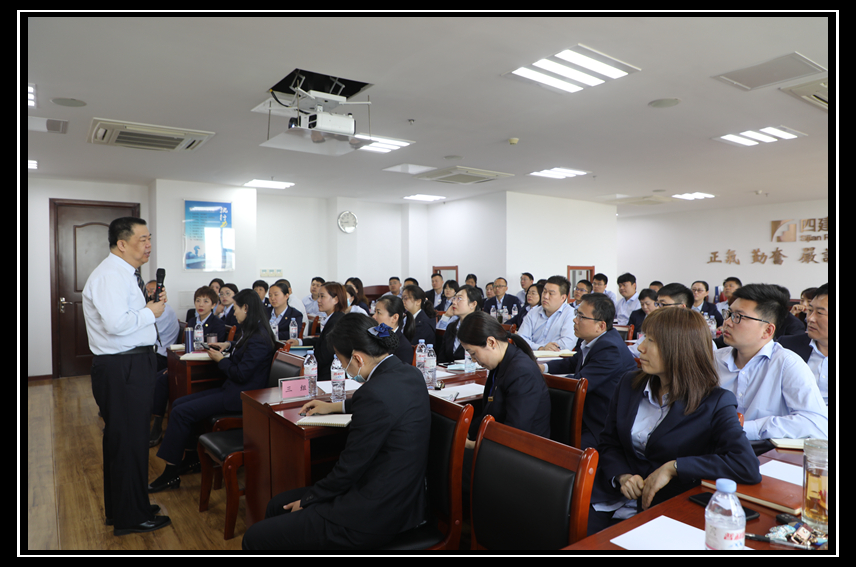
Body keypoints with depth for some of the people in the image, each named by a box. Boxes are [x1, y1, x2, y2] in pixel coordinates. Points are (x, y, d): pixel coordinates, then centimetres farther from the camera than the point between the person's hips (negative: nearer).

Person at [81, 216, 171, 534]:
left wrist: (151, 303, 7)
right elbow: (116, 323, -31)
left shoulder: (124, 273, 15)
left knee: (123, 438, 20)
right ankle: (130, 519, 14)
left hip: (131, 366, 11)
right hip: (121, 369, -11)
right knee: (127, 440, 0)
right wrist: (150, 312, -17)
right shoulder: (110, 275, -19)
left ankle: (122, 508, 35)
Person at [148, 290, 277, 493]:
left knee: (180, 413, -12)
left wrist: (220, 360, -8)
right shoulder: (255, 332, 12)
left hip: (240, 396, -11)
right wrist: (229, 346, 13)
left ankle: (171, 473, -1)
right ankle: (191, 457, 18)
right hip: (232, 389, 11)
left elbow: (241, 374, -22)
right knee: (179, 403, 9)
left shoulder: (259, 338, -21)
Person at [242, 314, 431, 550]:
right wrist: (335, 406, 34)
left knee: (255, 538, 0)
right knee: (277, 504, 21)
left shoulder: (374, 394, -27)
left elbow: (349, 468, -18)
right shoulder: (410, 374, 1)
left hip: (375, 515, -10)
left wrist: (307, 499, 1)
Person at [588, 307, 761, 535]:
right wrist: (621, 476, -9)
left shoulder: (714, 403, -6)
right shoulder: (629, 383, 7)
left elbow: (749, 467, -19)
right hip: (612, 501, 4)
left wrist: (673, 467, -19)